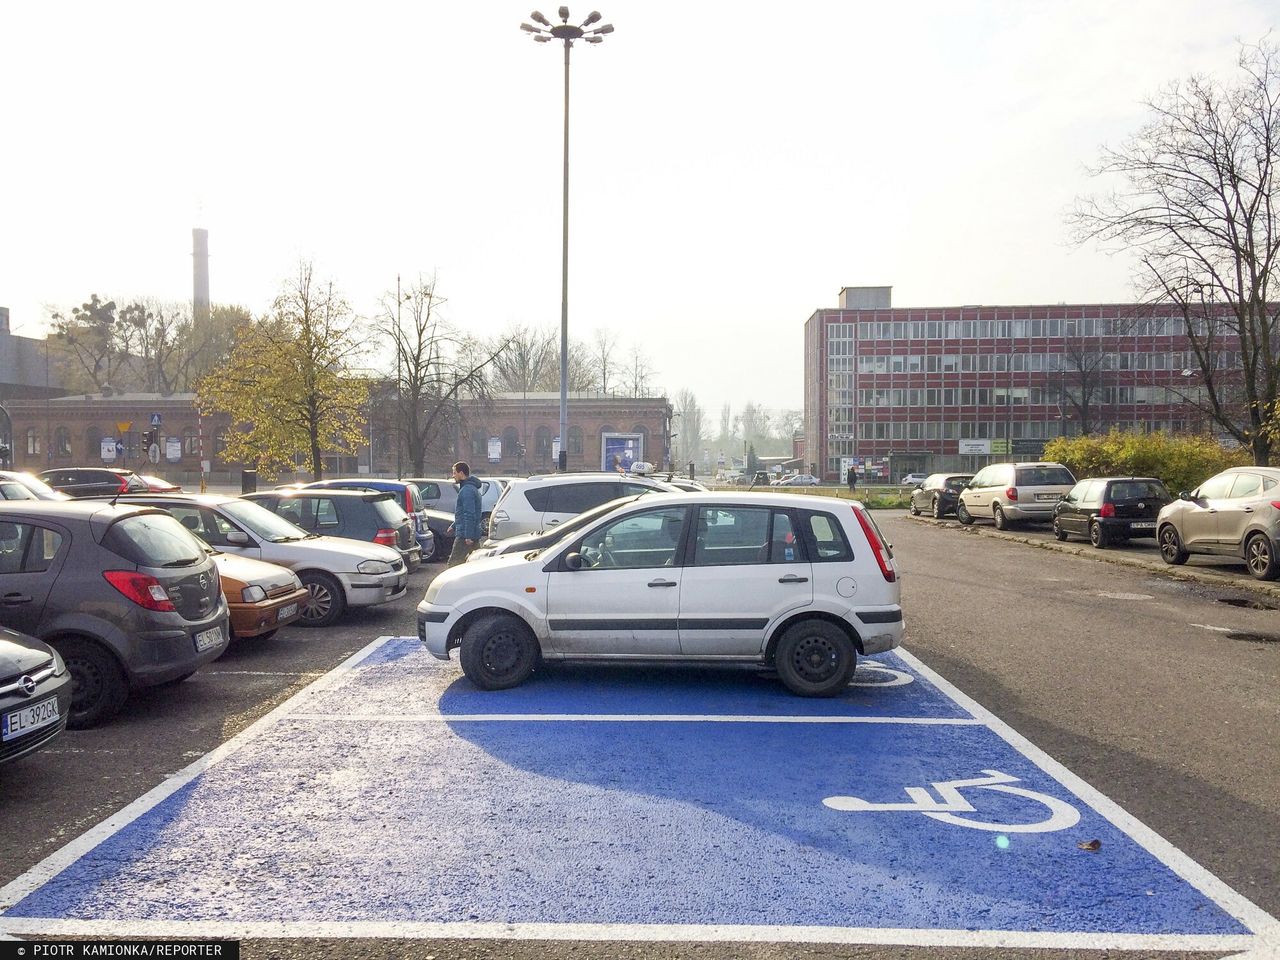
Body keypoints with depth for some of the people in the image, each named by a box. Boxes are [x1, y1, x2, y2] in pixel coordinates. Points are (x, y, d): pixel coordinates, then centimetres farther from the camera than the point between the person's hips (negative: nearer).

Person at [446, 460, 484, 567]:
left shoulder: (467, 490, -16)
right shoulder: (471, 488, 19)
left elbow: (469, 515, -23)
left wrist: (468, 536, -25)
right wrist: (454, 526, 33)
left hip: (465, 536, -11)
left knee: (452, 565, -9)